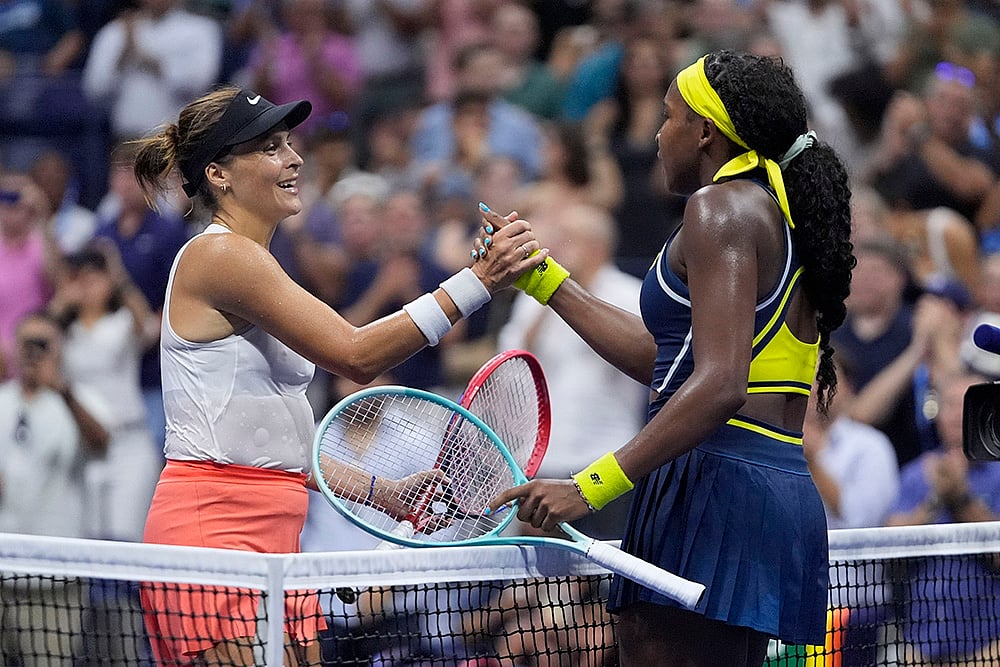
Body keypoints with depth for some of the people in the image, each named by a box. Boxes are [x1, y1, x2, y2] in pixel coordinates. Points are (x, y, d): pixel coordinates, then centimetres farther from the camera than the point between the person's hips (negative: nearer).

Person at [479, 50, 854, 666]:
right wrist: (541, 276, 31)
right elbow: (664, 360, 26)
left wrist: (590, 487, -21)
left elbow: (718, 385, -18)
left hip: (716, 483, -10)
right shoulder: (781, 214, 21)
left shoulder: (722, 206, -6)